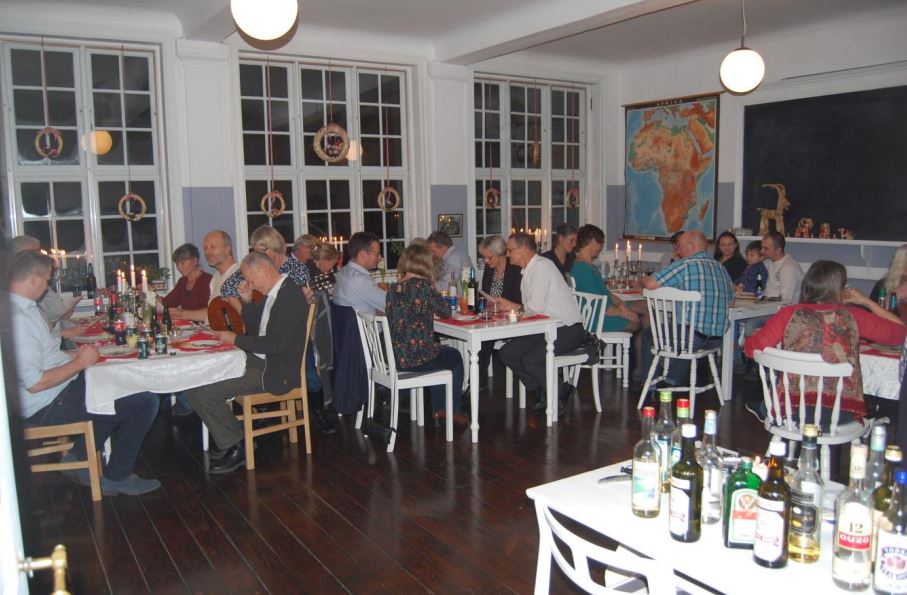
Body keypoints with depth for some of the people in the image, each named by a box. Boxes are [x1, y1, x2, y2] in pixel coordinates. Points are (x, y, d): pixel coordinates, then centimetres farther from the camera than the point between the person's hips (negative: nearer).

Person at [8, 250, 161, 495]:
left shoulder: (24, 308, 8)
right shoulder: (18, 319, -24)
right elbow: (35, 382, -27)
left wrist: (74, 355, 10)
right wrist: (79, 362, -16)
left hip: (62, 388, 11)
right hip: (48, 405, -11)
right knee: (146, 402, -14)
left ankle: (79, 457, 22)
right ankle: (117, 477, 4)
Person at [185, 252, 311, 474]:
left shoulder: (291, 296, -19)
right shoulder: (272, 293, 11)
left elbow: (276, 344, -25)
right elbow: (253, 328, 20)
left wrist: (235, 339, -15)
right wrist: (247, 301, 4)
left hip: (274, 370, -10)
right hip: (257, 360, 10)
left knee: (206, 392, -17)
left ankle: (236, 447, 2)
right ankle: (230, 440, 13)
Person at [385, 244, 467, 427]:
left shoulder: (393, 288, 4)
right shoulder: (423, 284, -14)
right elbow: (446, 310, -4)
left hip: (394, 356, 7)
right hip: (416, 358, -7)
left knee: (443, 353, 34)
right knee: (455, 357, 23)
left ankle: (439, 410, 36)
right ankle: (453, 413, 32)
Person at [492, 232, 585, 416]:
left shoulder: (542, 266, -16)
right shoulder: (528, 270, 15)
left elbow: (537, 307, -24)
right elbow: (530, 308, 14)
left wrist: (512, 306, -7)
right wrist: (507, 306, 0)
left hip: (567, 330, -10)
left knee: (530, 360, -25)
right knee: (506, 353, -1)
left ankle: (561, 393, 0)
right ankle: (544, 392, 11)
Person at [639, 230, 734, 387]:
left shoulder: (685, 265, -11)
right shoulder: (721, 268, 11)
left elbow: (651, 284, -19)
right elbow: (730, 299, 23)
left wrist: (642, 280, 5)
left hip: (692, 336, -7)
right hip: (716, 340, 7)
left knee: (649, 335, 17)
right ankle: (673, 381, 40)